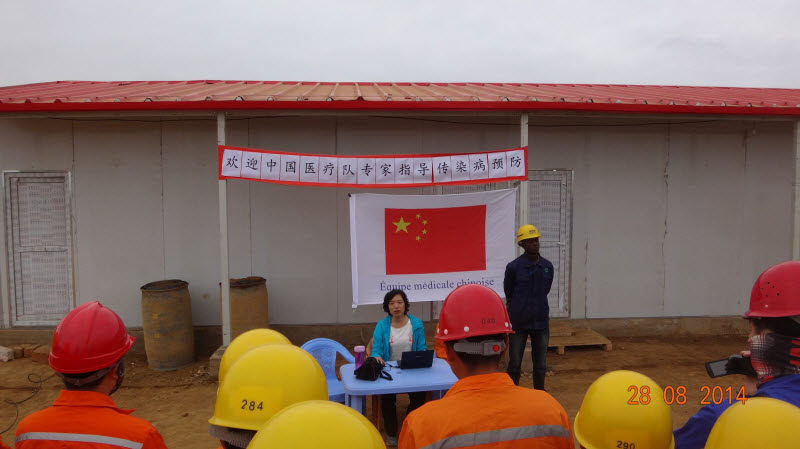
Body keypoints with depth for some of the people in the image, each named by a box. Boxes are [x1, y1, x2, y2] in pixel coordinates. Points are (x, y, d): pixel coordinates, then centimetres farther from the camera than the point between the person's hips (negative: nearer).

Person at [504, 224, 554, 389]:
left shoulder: (547, 266, 1)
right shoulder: (513, 267, -10)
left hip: (541, 321, 3)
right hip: (518, 323, -3)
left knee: (540, 366, 12)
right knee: (514, 364, 6)